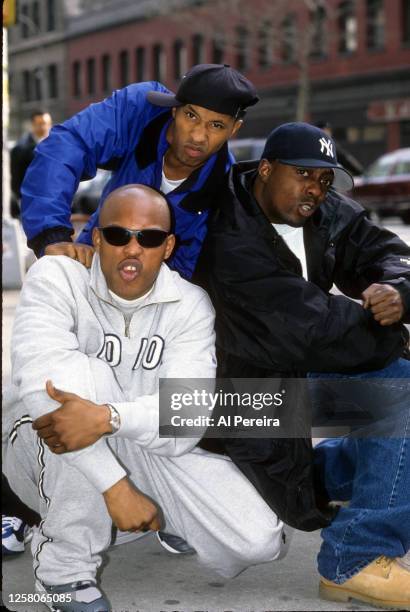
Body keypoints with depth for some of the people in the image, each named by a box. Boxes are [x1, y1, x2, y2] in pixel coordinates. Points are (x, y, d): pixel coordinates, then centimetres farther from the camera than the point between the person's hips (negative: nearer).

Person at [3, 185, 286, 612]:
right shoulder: (56, 277, -16)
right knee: (83, 373, -35)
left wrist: (109, 418, -45)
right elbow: (41, 375, -34)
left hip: (147, 449, 3)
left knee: (258, 542, -17)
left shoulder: (189, 304, -9)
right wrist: (114, 485, -40)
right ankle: (64, 566, -22)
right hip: (51, 460, -2)